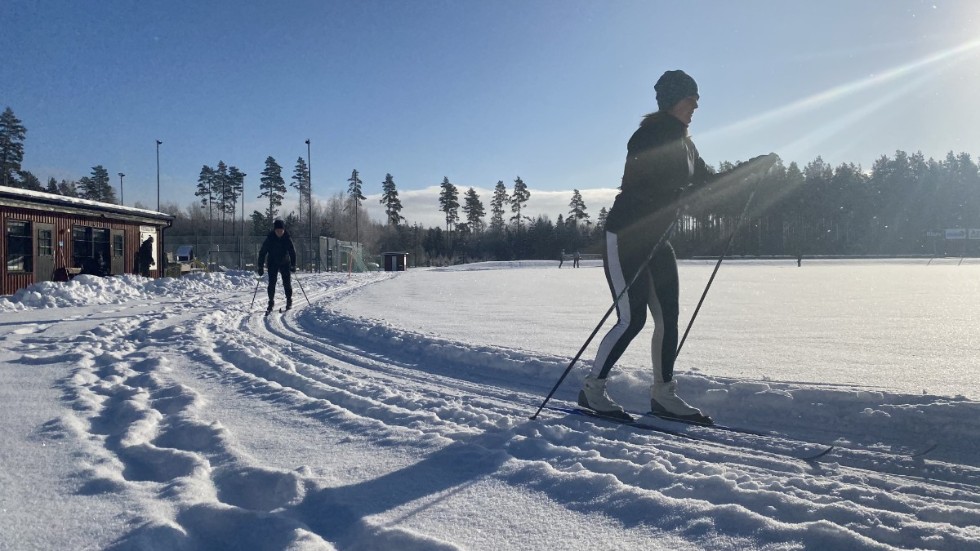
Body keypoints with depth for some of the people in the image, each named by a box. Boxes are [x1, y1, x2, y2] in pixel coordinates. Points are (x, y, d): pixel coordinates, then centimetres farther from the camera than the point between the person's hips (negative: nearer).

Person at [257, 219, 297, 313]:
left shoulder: (287, 239, -11)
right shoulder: (269, 239, -13)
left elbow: (292, 252, -7)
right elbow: (262, 252, -8)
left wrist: (293, 265, -17)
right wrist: (260, 266, -11)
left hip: (285, 263, 0)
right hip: (272, 264, 0)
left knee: (287, 282, -3)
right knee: (271, 283, -5)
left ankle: (289, 301, 11)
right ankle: (271, 302, 3)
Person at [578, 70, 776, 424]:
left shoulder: (684, 144, 13)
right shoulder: (649, 136, -13)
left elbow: (707, 180, 19)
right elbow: (640, 188, -23)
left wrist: (752, 167, 14)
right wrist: (684, 195, -29)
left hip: (655, 240, 9)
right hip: (625, 237, -9)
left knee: (668, 316, 4)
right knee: (632, 319, -10)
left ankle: (663, 394, 14)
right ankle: (592, 390, 3)